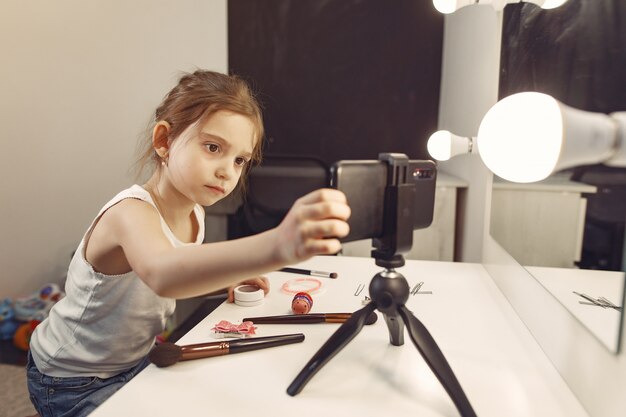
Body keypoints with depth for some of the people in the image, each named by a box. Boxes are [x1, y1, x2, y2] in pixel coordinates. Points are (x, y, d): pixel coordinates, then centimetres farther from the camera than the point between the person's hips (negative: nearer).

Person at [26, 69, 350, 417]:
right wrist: (277, 246, -71)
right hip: (73, 384, -6)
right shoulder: (130, 213, -32)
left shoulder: (195, 213, -9)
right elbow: (161, 274, -55)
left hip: (136, 361, 7)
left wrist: (226, 276, -10)